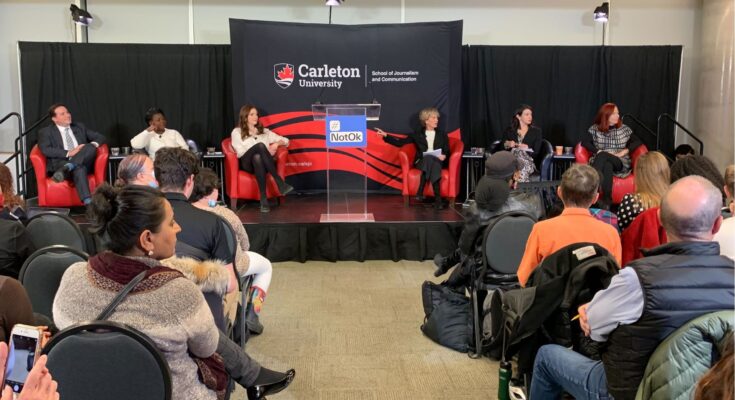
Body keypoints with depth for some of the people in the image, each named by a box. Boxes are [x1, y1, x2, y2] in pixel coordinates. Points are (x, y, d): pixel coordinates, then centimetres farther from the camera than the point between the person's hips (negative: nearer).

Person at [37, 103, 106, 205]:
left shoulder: (80, 127, 25)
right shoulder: (46, 132, 12)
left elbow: (100, 137, 20)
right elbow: (45, 150, -5)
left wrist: (93, 144, -5)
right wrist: (68, 153, -17)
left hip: (83, 163, 4)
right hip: (60, 163, -4)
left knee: (91, 148, -28)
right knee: (79, 169, -39)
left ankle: (65, 169, -43)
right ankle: (88, 202, -55)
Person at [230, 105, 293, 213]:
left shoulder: (264, 131, 28)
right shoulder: (237, 132, 18)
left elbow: (285, 140, 25)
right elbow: (240, 152, 2)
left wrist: (277, 143, 0)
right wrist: (265, 151, -5)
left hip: (261, 163, 2)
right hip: (247, 163, -2)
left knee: (258, 157, -37)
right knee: (260, 145, -34)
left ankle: (264, 198, -46)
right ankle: (279, 182, -40)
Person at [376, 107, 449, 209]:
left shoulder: (442, 134, 18)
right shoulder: (417, 134, 14)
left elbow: (447, 152, 12)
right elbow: (400, 142, 8)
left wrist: (444, 156, -12)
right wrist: (385, 135, -2)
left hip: (437, 162, 1)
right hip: (422, 162, -1)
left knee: (431, 160, -38)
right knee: (429, 158, -38)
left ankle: (420, 193, -40)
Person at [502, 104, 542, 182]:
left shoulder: (536, 131, 15)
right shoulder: (509, 130, 18)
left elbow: (536, 152, 7)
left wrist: (526, 148, -9)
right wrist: (507, 145, -4)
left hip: (528, 161, -1)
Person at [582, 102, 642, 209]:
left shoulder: (624, 129, 13)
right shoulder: (595, 129, 9)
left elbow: (637, 142, 5)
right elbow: (585, 142, -4)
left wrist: (623, 152, -10)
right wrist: (599, 151, -18)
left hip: (620, 163, 0)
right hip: (600, 162, 0)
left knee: (605, 159, -34)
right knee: (607, 166, -37)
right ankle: (606, 201, -44)